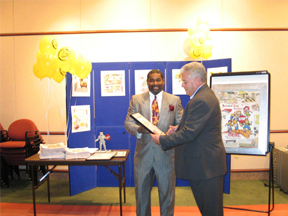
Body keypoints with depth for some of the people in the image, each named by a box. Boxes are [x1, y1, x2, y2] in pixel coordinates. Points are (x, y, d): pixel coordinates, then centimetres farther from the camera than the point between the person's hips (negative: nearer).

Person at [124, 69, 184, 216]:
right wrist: (138, 129, -20)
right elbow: (128, 122, 2)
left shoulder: (175, 100, 5)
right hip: (143, 153, 1)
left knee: (167, 194, 14)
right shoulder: (136, 99, 5)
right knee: (142, 193, 15)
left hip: (166, 153, 0)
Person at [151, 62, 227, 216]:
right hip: (206, 163, 10)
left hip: (205, 165, -10)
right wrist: (178, 129, 4)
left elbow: (189, 134, -26)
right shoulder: (205, 95, 12)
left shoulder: (201, 101, -23)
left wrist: (161, 139, -16)